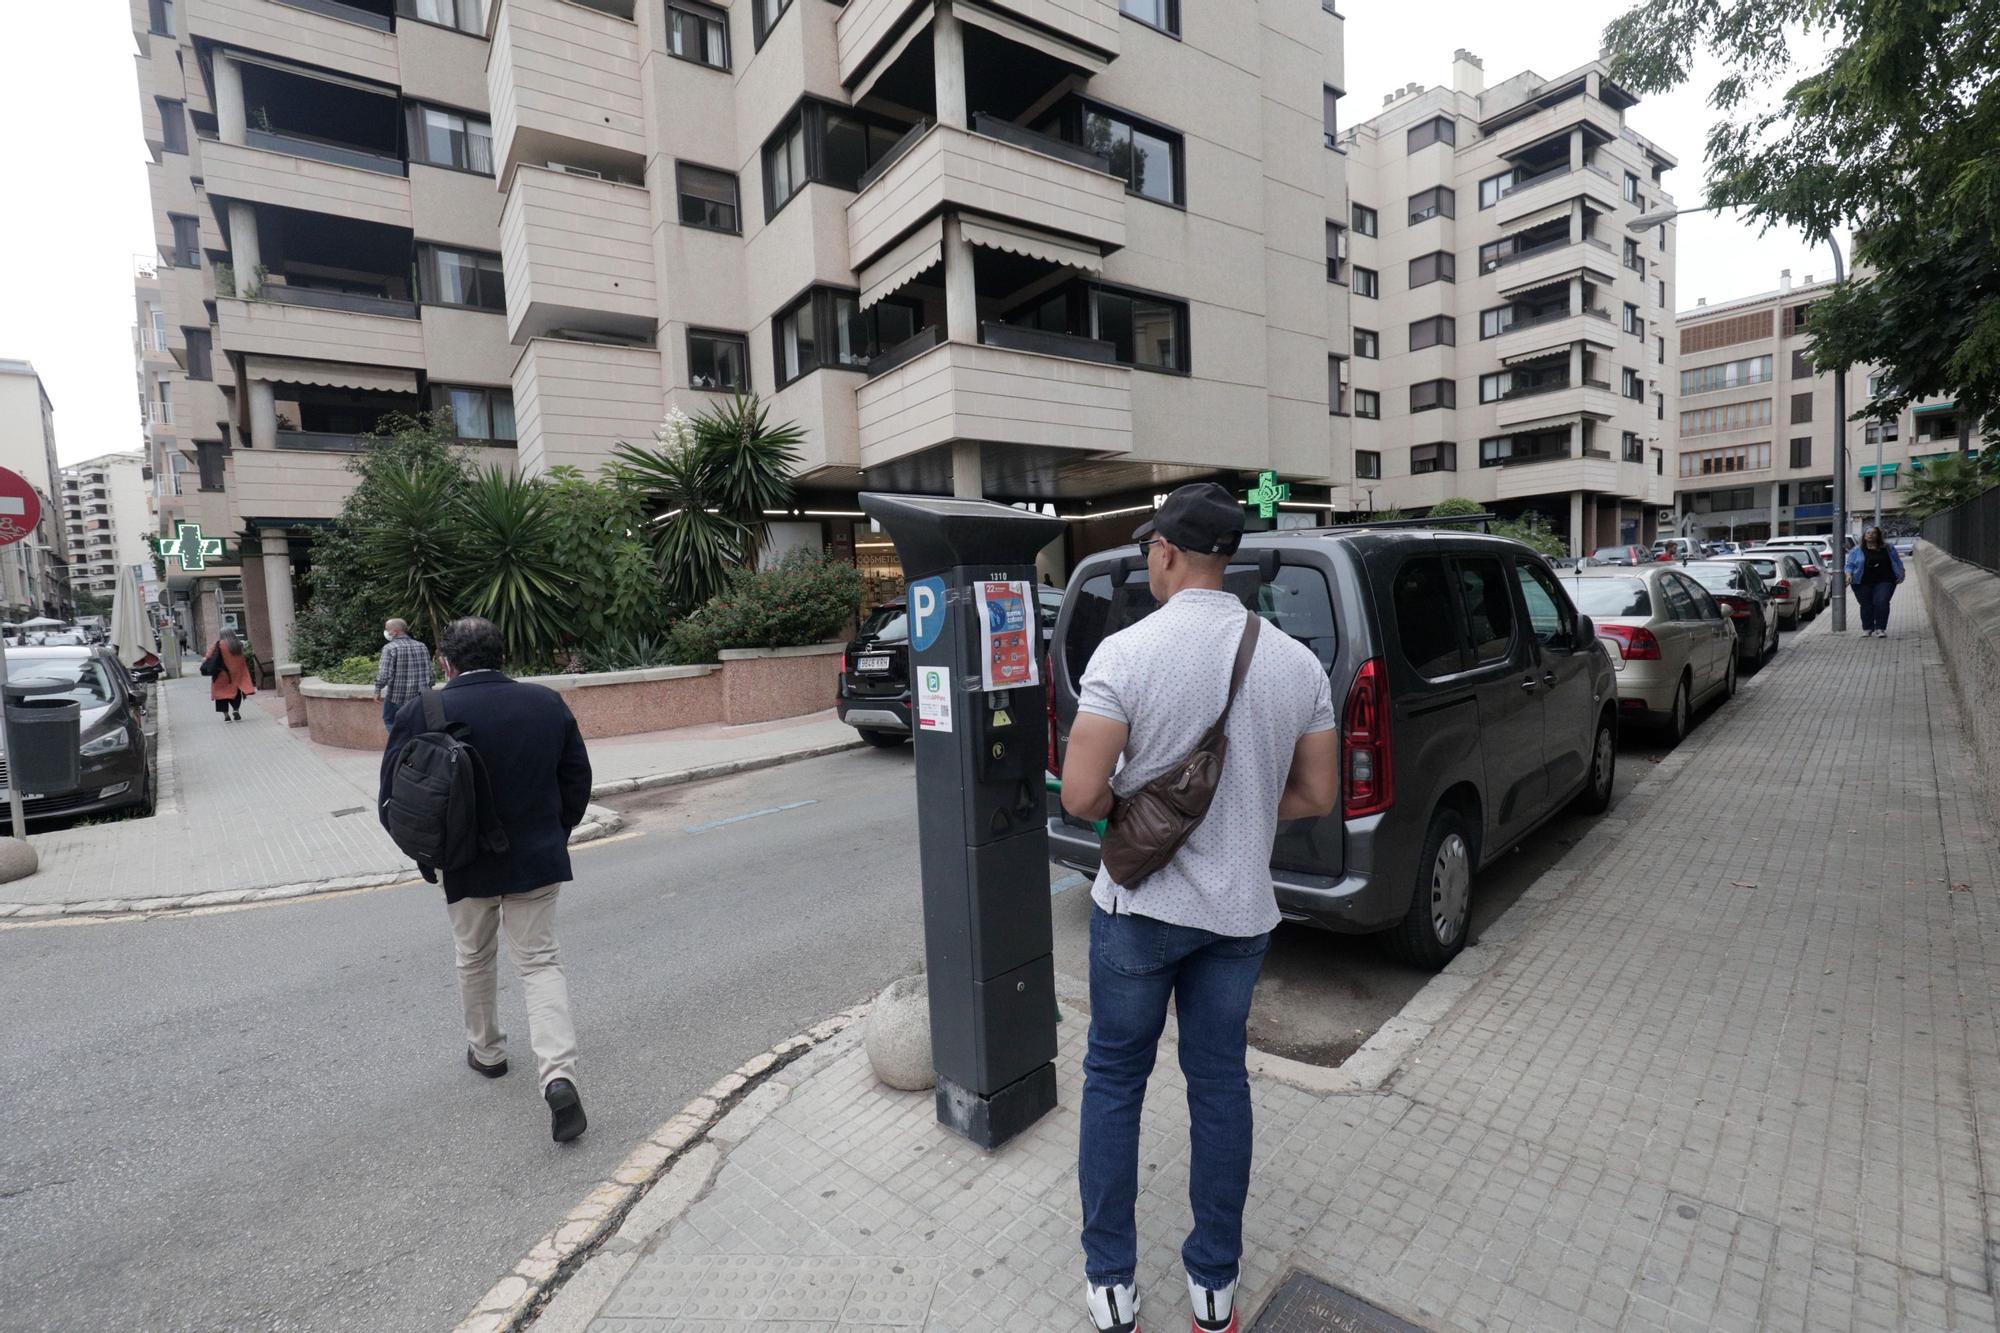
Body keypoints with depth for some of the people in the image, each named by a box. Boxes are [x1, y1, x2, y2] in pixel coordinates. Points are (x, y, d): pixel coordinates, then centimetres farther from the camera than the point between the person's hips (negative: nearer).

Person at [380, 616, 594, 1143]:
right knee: (540, 962, 7)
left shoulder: (423, 713, -12)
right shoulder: (548, 702, -4)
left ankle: (487, 1050, 41)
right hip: (538, 858, 1)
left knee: (475, 960, 22)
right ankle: (559, 1075, -6)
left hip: (468, 863, -1)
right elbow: (578, 779, 3)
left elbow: (394, 798, -5)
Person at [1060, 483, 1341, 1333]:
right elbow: (1317, 796, 3)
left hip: (1139, 906, -3)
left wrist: (1128, 804, 1)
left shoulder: (1127, 652, -18)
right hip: (1241, 910, 4)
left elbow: (1081, 795, -20)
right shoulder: (1296, 662, -4)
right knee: (1220, 1084, 20)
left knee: (1113, 1081, 16)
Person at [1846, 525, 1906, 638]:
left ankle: (1880, 629, -7)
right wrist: (1849, 575, -13)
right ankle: (1867, 629, 11)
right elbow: (1850, 565, 4)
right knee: (1866, 606, 0)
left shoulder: (1888, 548, 12)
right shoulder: (1856, 551, 8)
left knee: (1881, 603, -13)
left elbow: (1897, 562, 17)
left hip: (1884, 582, 0)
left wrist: (1900, 575, 8)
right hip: (1863, 583, 0)